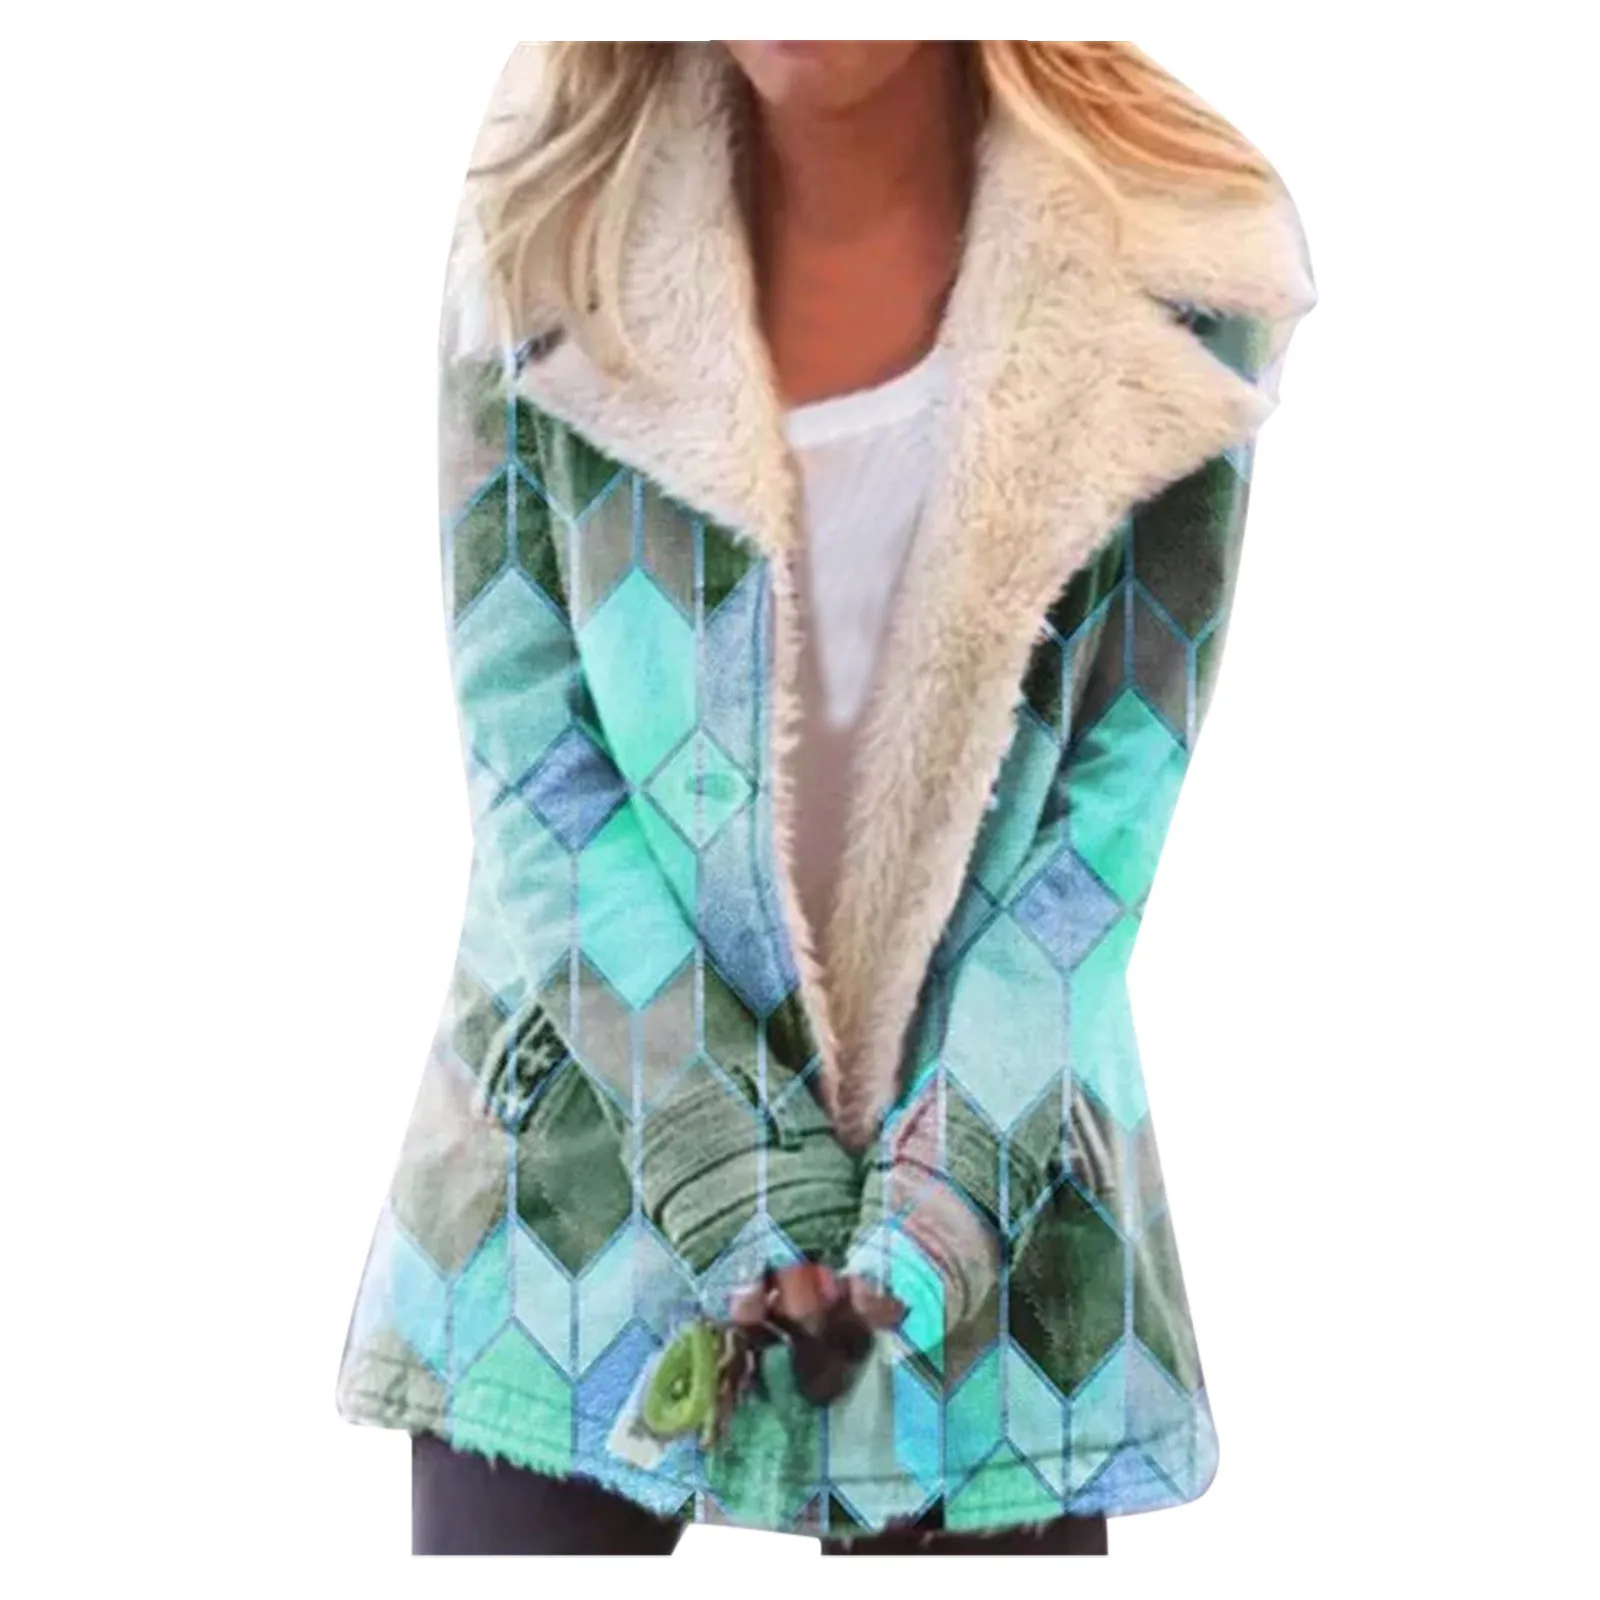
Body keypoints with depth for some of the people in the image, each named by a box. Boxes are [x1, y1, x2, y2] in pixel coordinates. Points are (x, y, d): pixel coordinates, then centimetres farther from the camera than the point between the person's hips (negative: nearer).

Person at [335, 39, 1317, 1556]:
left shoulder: (1173, 267, -6)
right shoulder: (550, 223, -3)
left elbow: (1122, 783, -5)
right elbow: (523, 736, -6)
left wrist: (938, 1184, -13)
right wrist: (724, 1161, -14)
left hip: (997, 1150, 0)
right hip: (589, 1130, 1)